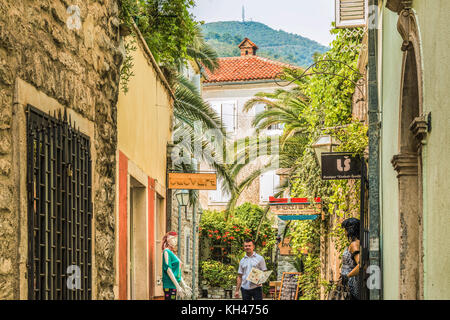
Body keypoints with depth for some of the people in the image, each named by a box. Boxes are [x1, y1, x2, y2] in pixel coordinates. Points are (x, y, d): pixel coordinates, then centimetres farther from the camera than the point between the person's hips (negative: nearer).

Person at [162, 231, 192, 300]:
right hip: (169, 285, -9)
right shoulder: (166, 252, -6)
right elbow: (168, 269, -15)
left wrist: (184, 285, 21)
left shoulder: (172, 253, 19)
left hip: (174, 284, 9)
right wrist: (177, 286, -18)